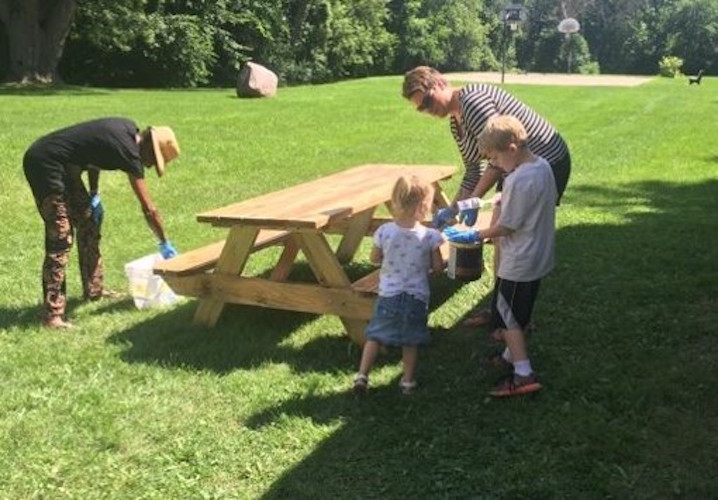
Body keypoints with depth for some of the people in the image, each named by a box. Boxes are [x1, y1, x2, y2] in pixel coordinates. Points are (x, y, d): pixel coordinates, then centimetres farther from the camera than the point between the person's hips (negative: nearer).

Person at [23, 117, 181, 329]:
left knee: (88, 222, 16)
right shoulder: (128, 151, -23)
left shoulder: (128, 129, 2)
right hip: (44, 164, -11)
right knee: (60, 238, -13)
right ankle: (53, 315, -12)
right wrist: (165, 244, -9)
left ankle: (93, 290, 28)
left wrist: (94, 195, 11)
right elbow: (148, 209, -20)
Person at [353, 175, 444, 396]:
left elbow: (374, 258, 1)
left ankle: (362, 375, 12)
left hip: (389, 293, 1)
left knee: (375, 335, 14)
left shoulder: (384, 232, -14)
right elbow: (437, 267, -8)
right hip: (417, 295, 0)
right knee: (411, 340, 16)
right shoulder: (430, 236, -17)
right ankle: (408, 381, 24)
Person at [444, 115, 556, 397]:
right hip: (539, 256, 10)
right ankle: (512, 355, 39)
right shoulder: (543, 167, 2)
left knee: (507, 316, 2)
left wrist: (474, 236, -9)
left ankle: (524, 375, 3)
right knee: (519, 313, 23)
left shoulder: (519, 181, -27)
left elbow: (506, 226, -22)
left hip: (519, 264, -10)